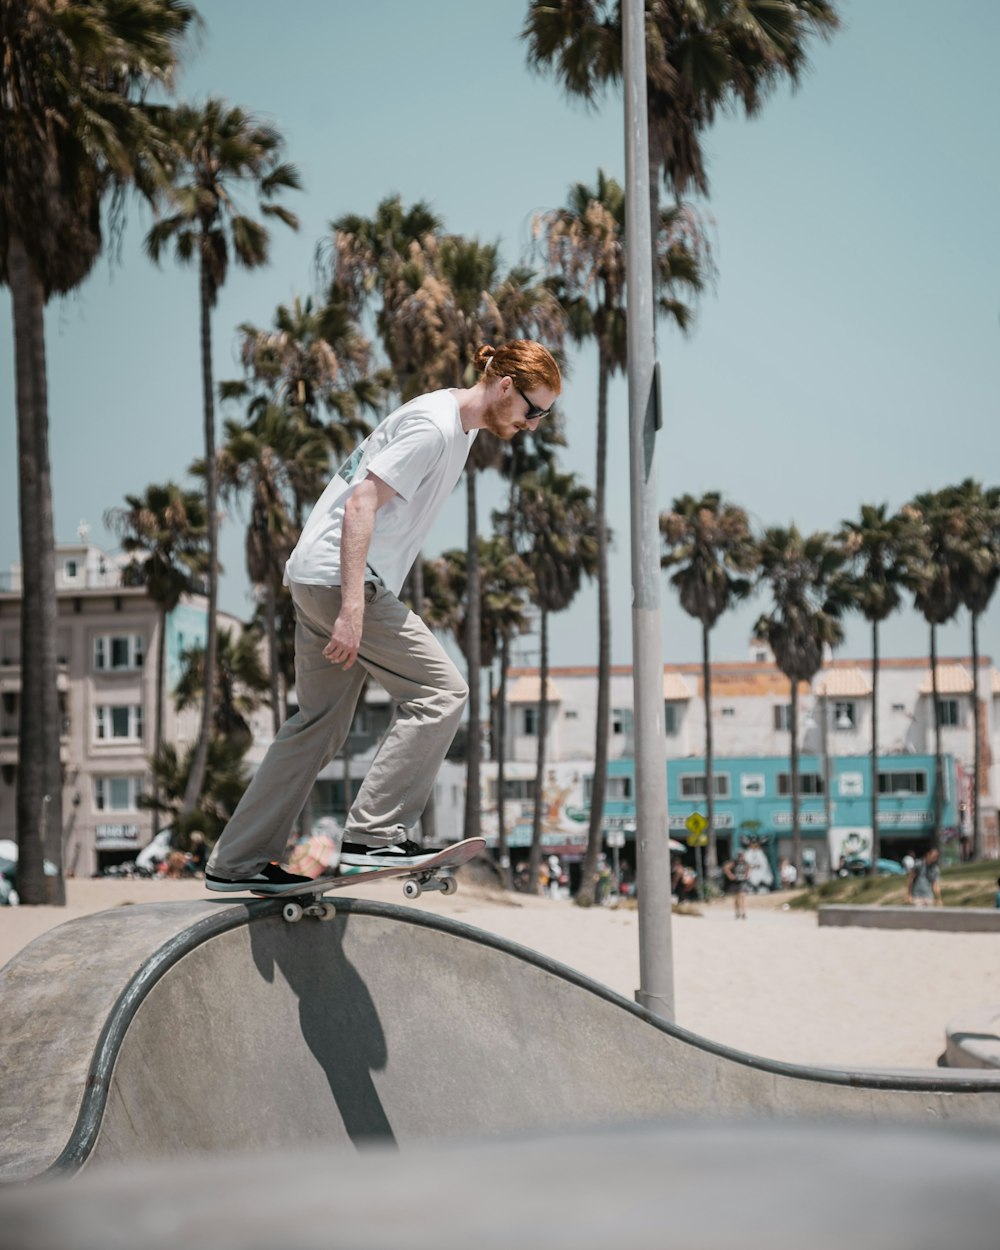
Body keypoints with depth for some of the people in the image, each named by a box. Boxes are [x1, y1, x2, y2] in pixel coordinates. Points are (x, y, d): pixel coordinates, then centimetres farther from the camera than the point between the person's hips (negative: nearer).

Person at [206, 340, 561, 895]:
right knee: (440, 691, -11)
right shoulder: (432, 427, -15)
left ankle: (236, 863, 18)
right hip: (340, 578, -10)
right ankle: (373, 835, -13)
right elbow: (360, 506, -23)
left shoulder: (458, 423, 16)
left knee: (319, 724, 13)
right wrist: (352, 607, -28)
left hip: (316, 580, 10)